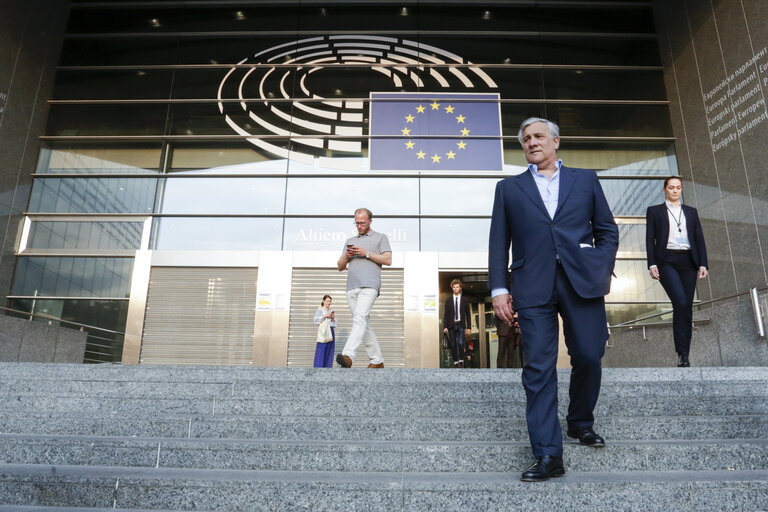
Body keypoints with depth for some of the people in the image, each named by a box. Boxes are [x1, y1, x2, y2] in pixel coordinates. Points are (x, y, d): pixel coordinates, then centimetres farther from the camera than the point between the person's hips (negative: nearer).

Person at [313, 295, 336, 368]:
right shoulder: (320, 309, 6)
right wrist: (325, 316, -11)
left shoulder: (331, 311, 21)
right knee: (321, 348, -13)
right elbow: (316, 319, -6)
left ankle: (327, 366, 4)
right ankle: (318, 367, -12)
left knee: (330, 349, 1)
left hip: (331, 330, 6)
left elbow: (335, 323, 21)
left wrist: (333, 318, 1)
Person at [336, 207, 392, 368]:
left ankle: (348, 355, -37)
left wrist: (367, 253, -6)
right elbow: (340, 266, 24)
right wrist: (346, 256, 3)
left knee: (360, 318, -23)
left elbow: (388, 260, 1)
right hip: (352, 287, 6)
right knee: (364, 324, 3)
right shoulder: (350, 241, 28)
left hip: (369, 285, -6)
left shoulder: (380, 237, 15)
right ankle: (377, 360, 9)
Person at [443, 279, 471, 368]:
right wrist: (445, 326, -4)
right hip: (451, 325, 1)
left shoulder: (464, 300, 8)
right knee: (453, 345, 1)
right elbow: (446, 314, 6)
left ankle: (461, 361, 1)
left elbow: (468, 314, 8)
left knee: (461, 343, -15)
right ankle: (455, 362, 11)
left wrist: (469, 327, 1)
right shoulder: (448, 300, 9)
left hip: (461, 325, -1)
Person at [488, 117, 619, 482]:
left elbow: (607, 230, 14)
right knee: (538, 369, -3)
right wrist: (499, 289, -1)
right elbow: (498, 242, 8)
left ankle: (580, 422, 33)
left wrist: (602, 270, 0)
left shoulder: (585, 179, 17)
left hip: (582, 283, 1)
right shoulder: (509, 188, 15)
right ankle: (548, 456, 4)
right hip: (534, 288, -1)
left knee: (589, 358, 4)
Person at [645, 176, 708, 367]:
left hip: (688, 262, 4)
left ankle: (684, 354, 11)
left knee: (687, 307, 2)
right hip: (667, 262, -3)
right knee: (681, 303, -20)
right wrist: (652, 264, -8)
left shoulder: (691, 212, 17)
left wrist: (703, 264, 1)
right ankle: (682, 353, -13)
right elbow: (650, 239, 2)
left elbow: (699, 239, 12)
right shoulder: (654, 211, 9)